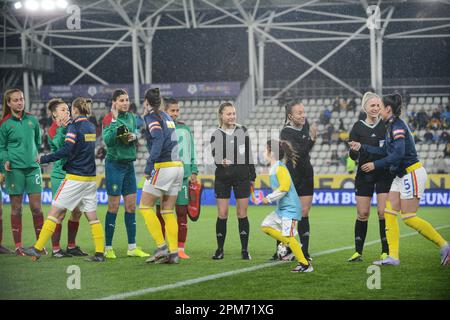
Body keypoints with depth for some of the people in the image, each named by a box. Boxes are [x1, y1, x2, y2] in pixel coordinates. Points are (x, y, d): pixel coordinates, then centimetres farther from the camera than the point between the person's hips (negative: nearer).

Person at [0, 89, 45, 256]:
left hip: (32, 167, 2)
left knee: (36, 207, 0)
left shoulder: (32, 120, 8)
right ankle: (18, 246, 9)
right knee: (16, 208, 3)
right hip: (15, 169, -2)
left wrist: (37, 156, 10)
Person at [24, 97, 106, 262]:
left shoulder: (75, 127, -10)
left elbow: (66, 150, -18)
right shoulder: (91, 127, 12)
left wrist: (43, 159, -11)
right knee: (92, 216, 7)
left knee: (55, 211, -2)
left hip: (75, 177, -7)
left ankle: (38, 249, -2)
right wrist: (66, 127, 21)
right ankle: (100, 253, 1)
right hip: (90, 178, 7)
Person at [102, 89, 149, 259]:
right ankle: (108, 248, 3)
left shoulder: (131, 117, 10)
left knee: (131, 206, 7)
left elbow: (136, 134, 13)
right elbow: (107, 140, -22)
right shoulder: (109, 119, -10)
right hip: (115, 164, -7)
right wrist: (114, 121, -26)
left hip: (129, 164, 7)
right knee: (113, 207, -4)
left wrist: (134, 136, -8)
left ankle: (132, 247, 12)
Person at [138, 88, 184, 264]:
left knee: (145, 206, 1)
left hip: (163, 168, -7)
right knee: (168, 211, 9)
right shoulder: (167, 117, 18)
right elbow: (168, 139, 14)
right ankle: (173, 253, 4)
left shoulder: (152, 117, -6)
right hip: (178, 166, 7)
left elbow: (158, 139, -19)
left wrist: (149, 167, -22)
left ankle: (162, 247, -7)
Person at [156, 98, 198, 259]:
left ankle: (181, 249, 5)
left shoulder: (185, 129, 12)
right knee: (161, 212, 2)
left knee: (182, 212, 1)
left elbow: (191, 151, 15)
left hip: (182, 175, 2)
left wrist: (193, 171, 7)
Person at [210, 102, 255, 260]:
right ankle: (220, 250, 7)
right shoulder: (216, 135, 3)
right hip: (222, 177, 0)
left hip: (242, 176, 1)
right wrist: (221, 162, -31)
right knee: (222, 214, -2)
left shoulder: (243, 131, 6)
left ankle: (245, 250, 6)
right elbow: (215, 155, -8)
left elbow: (249, 155, 10)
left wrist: (252, 176, 9)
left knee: (242, 214, 0)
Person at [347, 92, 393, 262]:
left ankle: (386, 251, 1)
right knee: (362, 213, 1)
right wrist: (355, 150, -26)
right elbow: (353, 155, -4)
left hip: (384, 173, 0)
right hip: (364, 175, 0)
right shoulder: (358, 127, 0)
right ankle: (358, 252, 11)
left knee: (383, 212, -6)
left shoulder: (386, 125, 3)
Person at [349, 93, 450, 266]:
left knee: (408, 217, -8)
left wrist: (375, 164, -21)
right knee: (389, 212, 3)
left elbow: (398, 153, -26)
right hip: (402, 175, 10)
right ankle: (393, 256, 2)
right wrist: (361, 147, 10)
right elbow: (384, 151, 11)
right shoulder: (391, 126, 13)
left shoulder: (397, 126, -17)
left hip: (412, 173, -10)